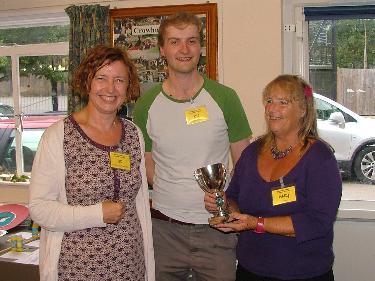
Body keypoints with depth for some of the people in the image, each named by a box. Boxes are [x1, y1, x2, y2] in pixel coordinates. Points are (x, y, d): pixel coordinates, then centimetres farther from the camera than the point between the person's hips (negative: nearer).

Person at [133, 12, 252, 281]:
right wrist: (171, 197, -4)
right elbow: (146, 163, 9)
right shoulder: (146, 105, 1)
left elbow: (243, 162, 4)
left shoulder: (225, 98, -2)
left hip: (217, 228, -1)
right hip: (165, 228, 1)